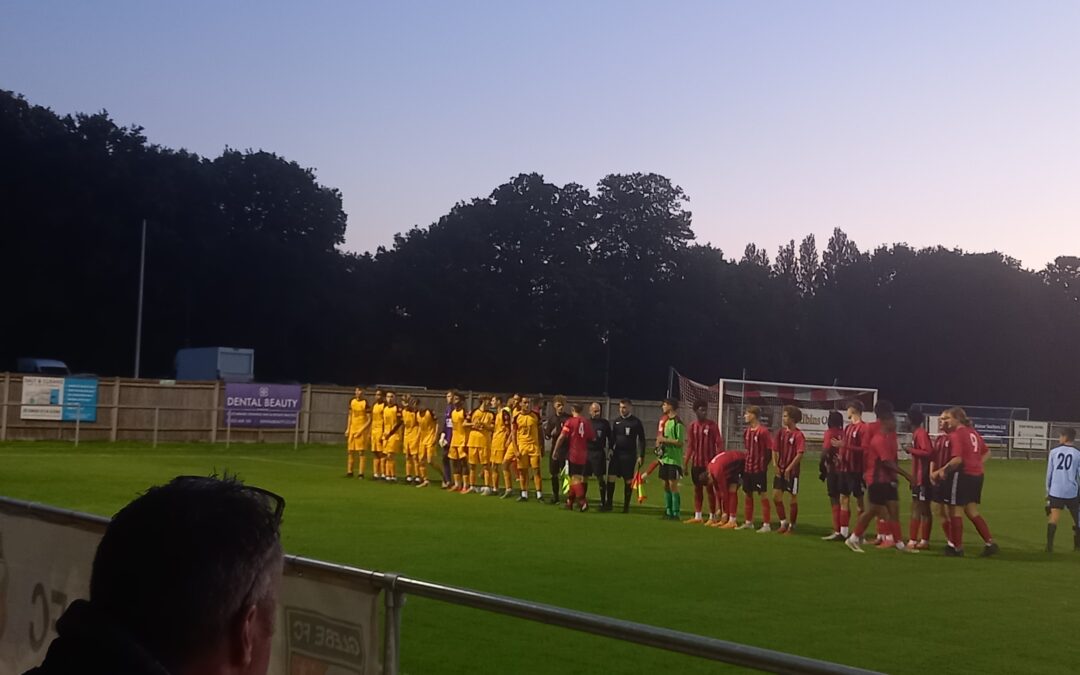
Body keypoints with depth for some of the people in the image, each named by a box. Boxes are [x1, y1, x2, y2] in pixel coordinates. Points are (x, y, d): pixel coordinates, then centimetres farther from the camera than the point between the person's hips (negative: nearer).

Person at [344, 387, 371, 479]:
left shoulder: (365, 403, -9)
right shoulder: (352, 402, 9)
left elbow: (369, 419, -9)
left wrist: (361, 430, -15)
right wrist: (347, 429, 13)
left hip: (362, 430, -6)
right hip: (352, 429, 6)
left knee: (361, 452, -4)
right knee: (350, 451, 7)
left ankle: (360, 473, -2)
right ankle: (349, 471, 15)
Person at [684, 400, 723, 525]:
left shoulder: (712, 425, -7)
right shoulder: (693, 426, 6)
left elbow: (719, 444, -8)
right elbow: (690, 445, 10)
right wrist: (685, 463, 8)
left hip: (709, 463, -5)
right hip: (696, 463, 5)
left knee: (710, 489, 0)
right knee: (697, 489, 11)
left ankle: (713, 517, 9)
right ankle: (697, 517, 19)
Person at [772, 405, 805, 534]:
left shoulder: (798, 435, -13)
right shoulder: (780, 432, 6)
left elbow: (800, 454, -17)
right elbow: (775, 450, 10)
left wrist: (789, 468, -18)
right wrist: (775, 465, -3)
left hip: (792, 471, -6)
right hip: (780, 469, 6)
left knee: (794, 498, 4)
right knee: (776, 496, 2)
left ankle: (792, 525, 14)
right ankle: (783, 522, 16)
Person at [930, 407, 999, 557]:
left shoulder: (956, 434, -13)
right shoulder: (972, 432, 13)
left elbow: (957, 459, -21)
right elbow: (986, 451, 21)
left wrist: (943, 470, -12)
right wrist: (977, 464, 17)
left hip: (962, 475, -8)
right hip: (976, 475, 8)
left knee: (955, 511, 3)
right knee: (972, 512, 15)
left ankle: (957, 547, 8)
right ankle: (990, 542, 9)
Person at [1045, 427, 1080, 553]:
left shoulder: (1054, 452, 3)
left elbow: (1049, 473, 6)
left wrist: (1048, 491, 15)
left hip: (1056, 491, 1)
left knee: (1053, 518, -2)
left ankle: (1049, 545, -12)